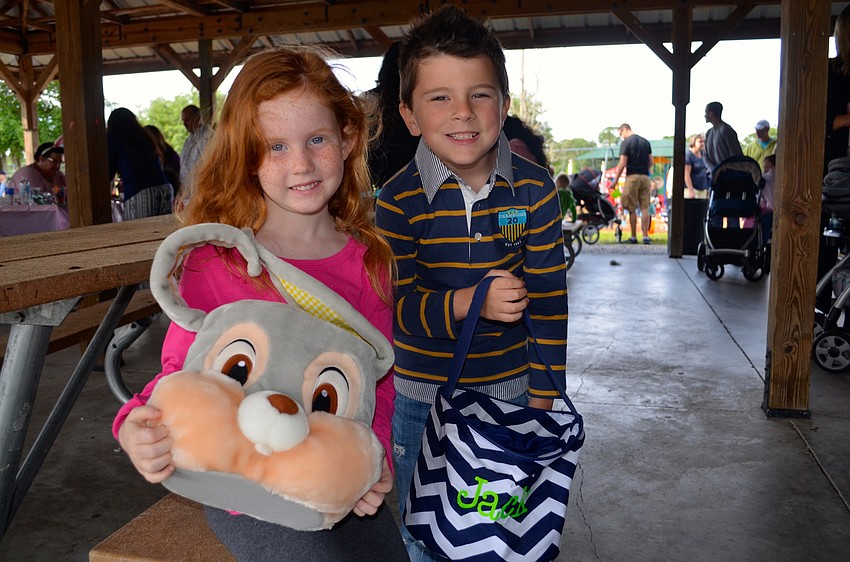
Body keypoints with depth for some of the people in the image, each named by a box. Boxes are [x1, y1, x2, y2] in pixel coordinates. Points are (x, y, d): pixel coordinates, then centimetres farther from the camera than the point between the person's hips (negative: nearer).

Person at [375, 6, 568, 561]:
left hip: (510, 389, 1)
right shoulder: (400, 200, -13)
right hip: (422, 395, 0)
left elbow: (549, 298, -5)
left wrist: (543, 396, -5)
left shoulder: (534, 189, -9)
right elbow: (394, 307, -13)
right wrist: (465, 303, -31)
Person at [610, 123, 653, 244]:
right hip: (645, 177, 5)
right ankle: (646, 237, 2)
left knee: (632, 209, 1)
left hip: (632, 177, -5)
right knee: (645, 208, 5)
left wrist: (615, 179, -5)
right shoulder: (646, 142, 13)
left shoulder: (626, 143, -5)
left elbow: (622, 163, -10)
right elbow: (651, 162, 13)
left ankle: (633, 237, 5)